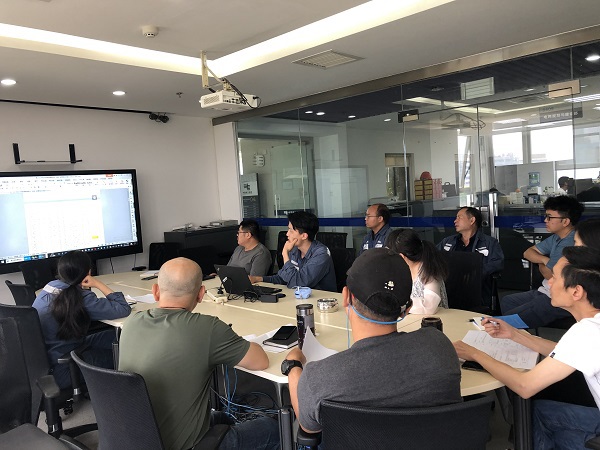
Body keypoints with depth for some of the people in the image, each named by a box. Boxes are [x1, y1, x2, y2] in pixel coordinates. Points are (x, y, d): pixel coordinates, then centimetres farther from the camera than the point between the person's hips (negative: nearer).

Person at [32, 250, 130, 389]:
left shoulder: (50, 286, -1)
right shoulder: (80, 298, -24)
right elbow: (124, 309, -23)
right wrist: (99, 284, -16)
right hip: (60, 372, -8)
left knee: (115, 336, 11)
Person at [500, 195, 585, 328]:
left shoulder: (572, 244, -26)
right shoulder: (556, 238, 6)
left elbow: (550, 274, -22)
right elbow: (528, 253, 10)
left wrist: (541, 263, 1)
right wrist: (545, 260, -11)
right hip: (546, 292, 10)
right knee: (506, 301, 21)